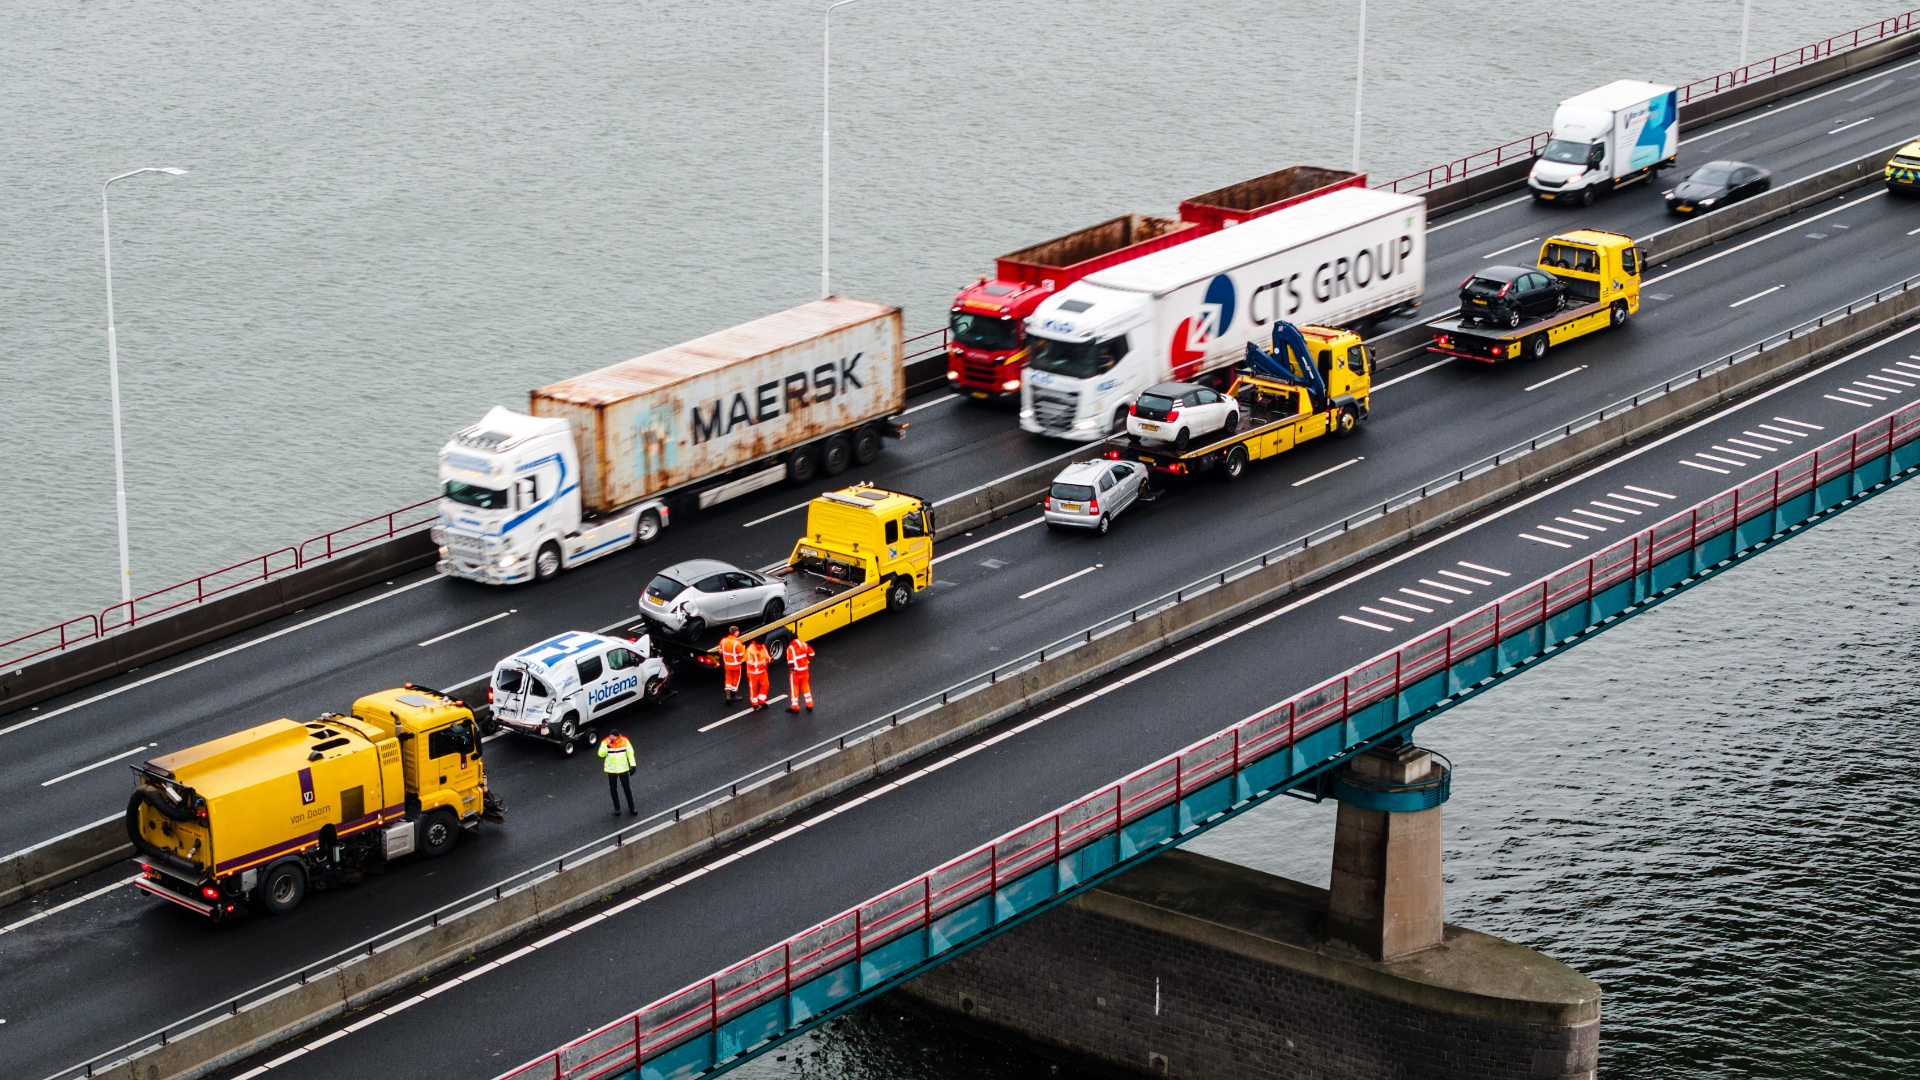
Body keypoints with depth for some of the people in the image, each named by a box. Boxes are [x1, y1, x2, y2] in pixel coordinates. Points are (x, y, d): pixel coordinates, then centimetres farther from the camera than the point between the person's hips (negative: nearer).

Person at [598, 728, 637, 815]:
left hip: (623, 769, 0)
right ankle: (617, 808, 24)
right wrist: (607, 746, -30)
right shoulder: (605, 742, -11)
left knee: (627, 788, 7)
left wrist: (633, 765, -3)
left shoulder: (624, 741, -10)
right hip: (611, 770, 0)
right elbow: (601, 754, -18)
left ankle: (631, 807, 18)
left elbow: (630, 753, -1)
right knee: (613, 789, 10)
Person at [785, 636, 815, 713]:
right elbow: (811, 653, 7)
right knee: (805, 686, 20)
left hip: (795, 671, -6)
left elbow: (790, 661, -26)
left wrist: (791, 669, -8)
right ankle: (809, 705, 24)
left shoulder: (790, 648, -22)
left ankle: (795, 707, 16)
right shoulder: (803, 644, -3)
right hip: (805, 669, 6)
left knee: (794, 688, 9)